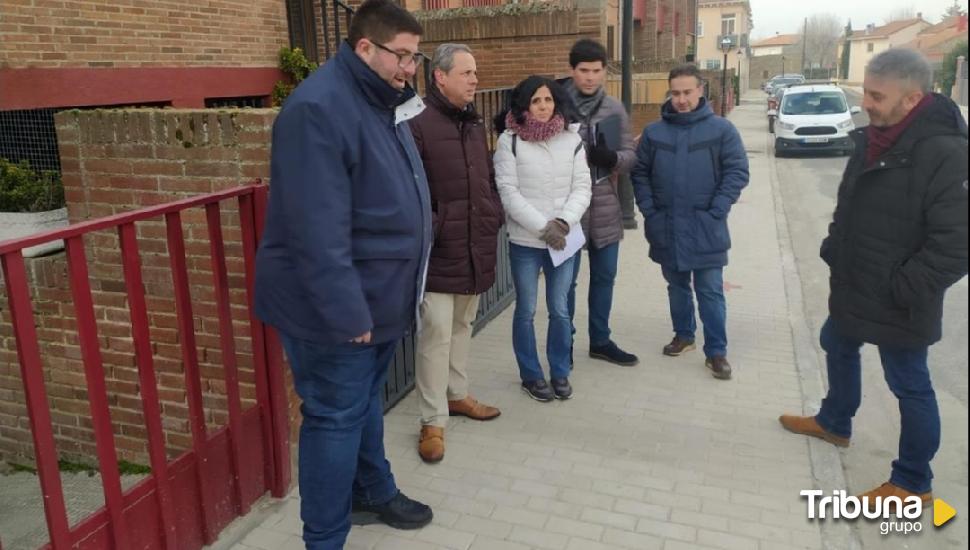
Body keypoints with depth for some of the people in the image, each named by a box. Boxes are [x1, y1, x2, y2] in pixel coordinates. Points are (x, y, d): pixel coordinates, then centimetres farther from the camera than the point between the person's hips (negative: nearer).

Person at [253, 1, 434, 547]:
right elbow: (318, 231, -27)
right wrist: (347, 311, -25)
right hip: (334, 308, -9)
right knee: (336, 417, 2)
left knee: (366, 401, 23)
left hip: (380, 297, 9)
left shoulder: (383, 102, 11)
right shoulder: (318, 109, -22)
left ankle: (373, 492, 43)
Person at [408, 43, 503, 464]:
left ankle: (457, 394, 36)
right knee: (436, 334, -3)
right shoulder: (418, 123, -13)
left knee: (462, 327, 19)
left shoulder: (474, 123, 14)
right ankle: (433, 421, 9)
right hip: (440, 251, -8)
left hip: (476, 247, 8)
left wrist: (494, 216, 9)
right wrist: (429, 229, -18)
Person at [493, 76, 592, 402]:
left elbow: (582, 188, 2)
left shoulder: (571, 139, 4)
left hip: (564, 240, 2)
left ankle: (560, 373, 27)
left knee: (560, 311, 10)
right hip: (524, 242, -2)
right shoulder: (509, 141, -5)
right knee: (526, 311, 8)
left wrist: (564, 222, -14)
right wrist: (543, 227, -15)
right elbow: (509, 193, -10)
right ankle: (531, 376, 24)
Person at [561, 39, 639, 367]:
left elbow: (631, 155, 4)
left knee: (604, 277, 15)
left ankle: (600, 340, 31)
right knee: (566, 278, 7)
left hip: (605, 206, 4)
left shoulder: (615, 110, 5)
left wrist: (613, 158, -16)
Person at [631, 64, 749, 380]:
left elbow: (737, 173, -5)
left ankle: (716, 352, 12)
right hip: (666, 227, 3)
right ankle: (683, 335, 34)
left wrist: (715, 212, -12)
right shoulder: (653, 132, 4)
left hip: (705, 228, -3)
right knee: (677, 286, 17)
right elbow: (640, 174, 7)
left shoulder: (721, 130, -4)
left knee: (710, 291, 2)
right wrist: (649, 211, -3)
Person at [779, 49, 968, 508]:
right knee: (838, 347, 26)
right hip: (853, 289, 9)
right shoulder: (873, 140, 3)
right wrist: (834, 251, 8)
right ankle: (834, 423, 51)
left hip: (897, 308, -9)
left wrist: (902, 291, -23)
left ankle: (913, 483, 25)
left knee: (910, 387, 6)